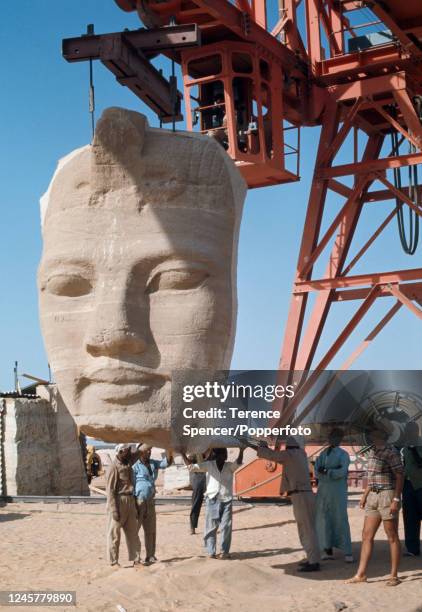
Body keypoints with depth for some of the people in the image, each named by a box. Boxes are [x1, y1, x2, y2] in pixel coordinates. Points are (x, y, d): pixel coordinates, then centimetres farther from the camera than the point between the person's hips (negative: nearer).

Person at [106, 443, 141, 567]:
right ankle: (113, 561, 10)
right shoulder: (114, 467, -14)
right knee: (114, 534, 2)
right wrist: (114, 510, -18)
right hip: (118, 502, -8)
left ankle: (134, 558, 20)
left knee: (133, 532, 12)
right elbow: (110, 489, -16)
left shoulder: (128, 465, 8)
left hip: (130, 501, 8)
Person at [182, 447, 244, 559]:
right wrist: (183, 454, -7)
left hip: (226, 500, 0)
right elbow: (191, 466, 2)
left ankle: (224, 551, 8)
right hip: (212, 500, 0)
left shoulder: (229, 466, 4)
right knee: (211, 527, 3)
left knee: (226, 527, -1)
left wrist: (241, 451, -31)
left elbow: (238, 463, -16)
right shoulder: (209, 465, 4)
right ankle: (211, 552, 8)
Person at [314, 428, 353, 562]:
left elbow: (342, 472, -14)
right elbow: (317, 472, 2)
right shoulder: (323, 454, 15)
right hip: (323, 491, 5)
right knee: (323, 520, 3)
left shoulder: (343, 454, 2)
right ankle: (328, 550, 12)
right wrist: (333, 471, -12)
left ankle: (347, 552, -5)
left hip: (338, 492, -5)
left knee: (341, 520, -7)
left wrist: (326, 472, -16)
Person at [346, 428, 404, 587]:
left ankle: (394, 576, 8)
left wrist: (396, 499, -19)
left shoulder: (391, 452, -11)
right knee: (367, 536, 8)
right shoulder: (372, 451, 13)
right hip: (373, 496, 8)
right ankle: (361, 574, 12)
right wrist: (365, 495, 18)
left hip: (387, 495, -8)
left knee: (392, 537, 0)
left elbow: (400, 476, -14)